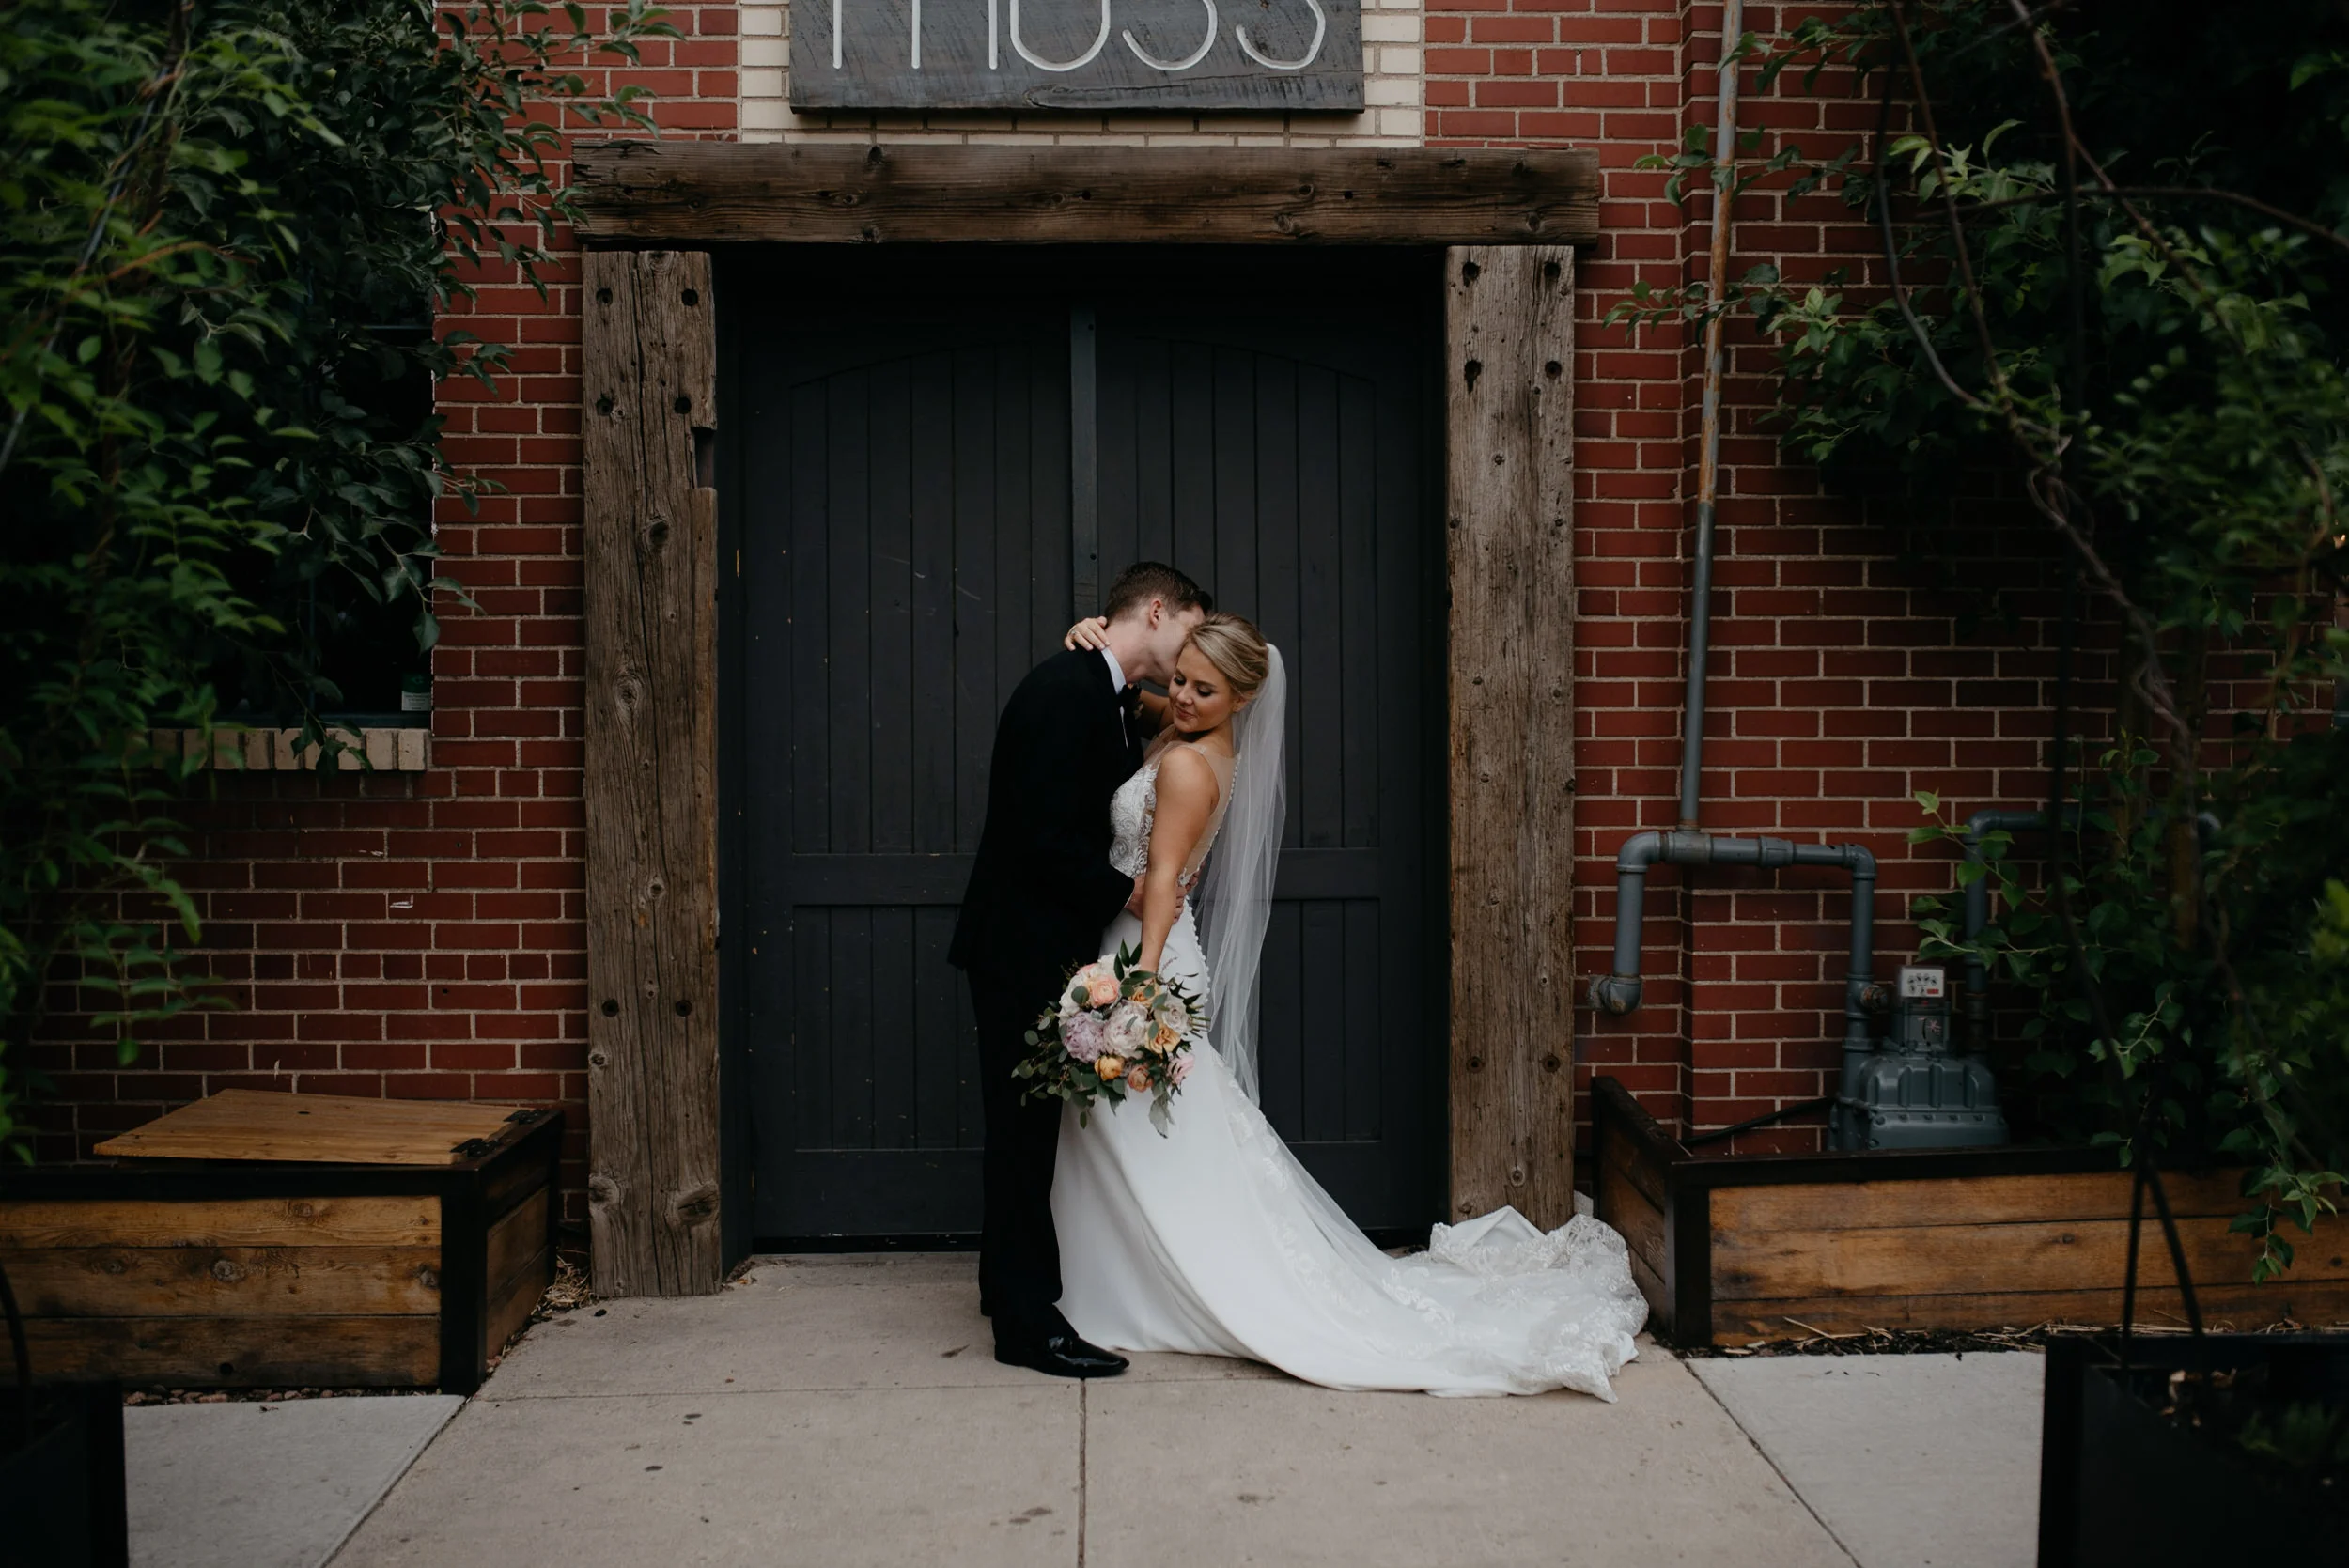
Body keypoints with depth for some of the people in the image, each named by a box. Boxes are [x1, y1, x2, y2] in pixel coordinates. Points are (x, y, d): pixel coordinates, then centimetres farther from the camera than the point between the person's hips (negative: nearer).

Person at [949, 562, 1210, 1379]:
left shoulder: (1118, 704, 12)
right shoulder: (1063, 690, -19)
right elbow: (1046, 836, -24)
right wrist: (1126, 892, -14)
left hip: (1055, 947, 10)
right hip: (1022, 946, -10)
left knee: (1034, 1121, 18)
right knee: (1024, 1123, -3)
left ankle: (1014, 1283, 31)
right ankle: (1028, 1325, 4)